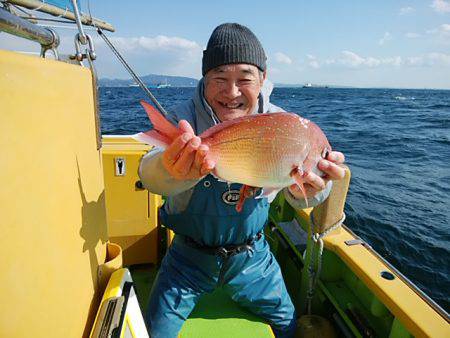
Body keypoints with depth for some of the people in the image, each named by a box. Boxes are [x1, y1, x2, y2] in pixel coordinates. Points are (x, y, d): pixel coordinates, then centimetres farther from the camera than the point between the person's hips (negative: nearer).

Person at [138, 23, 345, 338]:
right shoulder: (186, 118, -19)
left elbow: (297, 197, -25)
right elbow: (150, 175, -38)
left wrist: (312, 187, -50)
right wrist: (173, 169, -63)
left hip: (252, 255, 2)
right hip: (190, 255, -1)